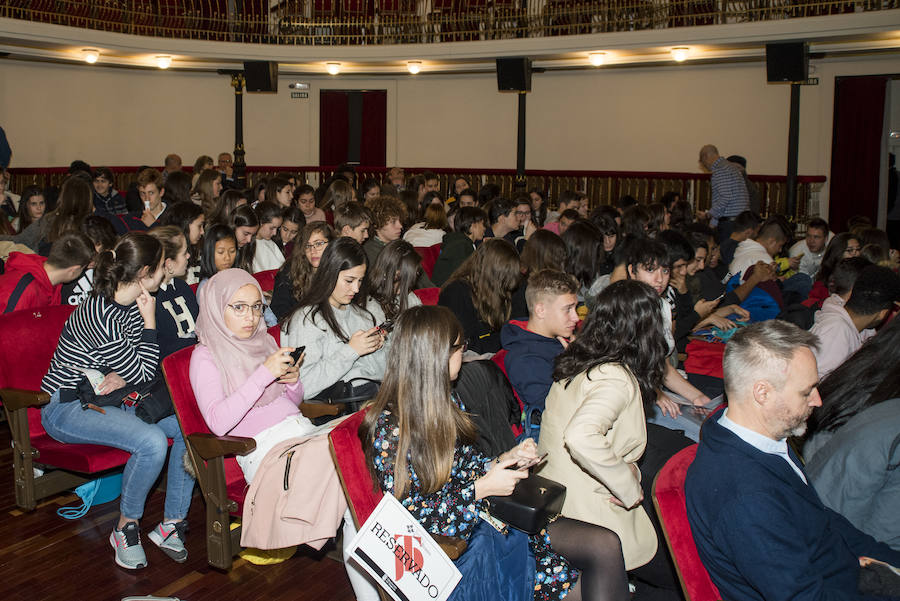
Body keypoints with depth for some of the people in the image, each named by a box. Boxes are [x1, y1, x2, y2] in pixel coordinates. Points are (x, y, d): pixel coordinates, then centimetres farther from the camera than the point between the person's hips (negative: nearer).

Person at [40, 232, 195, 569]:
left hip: (109, 400, 8)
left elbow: (141, 368, 10)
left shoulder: (132, 304, 1)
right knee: (152, 441, -31)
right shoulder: (101, 316, -26)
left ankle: (171, 523, -2)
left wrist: (123, 377, -12)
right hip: (67, 408, -8)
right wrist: (149, 319, -17)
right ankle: (126, 529, -8)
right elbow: (144, 373, -18)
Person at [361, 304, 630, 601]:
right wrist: (482, 488, -18)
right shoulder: (389, 429, -18)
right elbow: (408, 516, -18)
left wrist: (506, 459, 1)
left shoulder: (446, 403, 8)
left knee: (605, 544, -9)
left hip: (484, 517, 8)